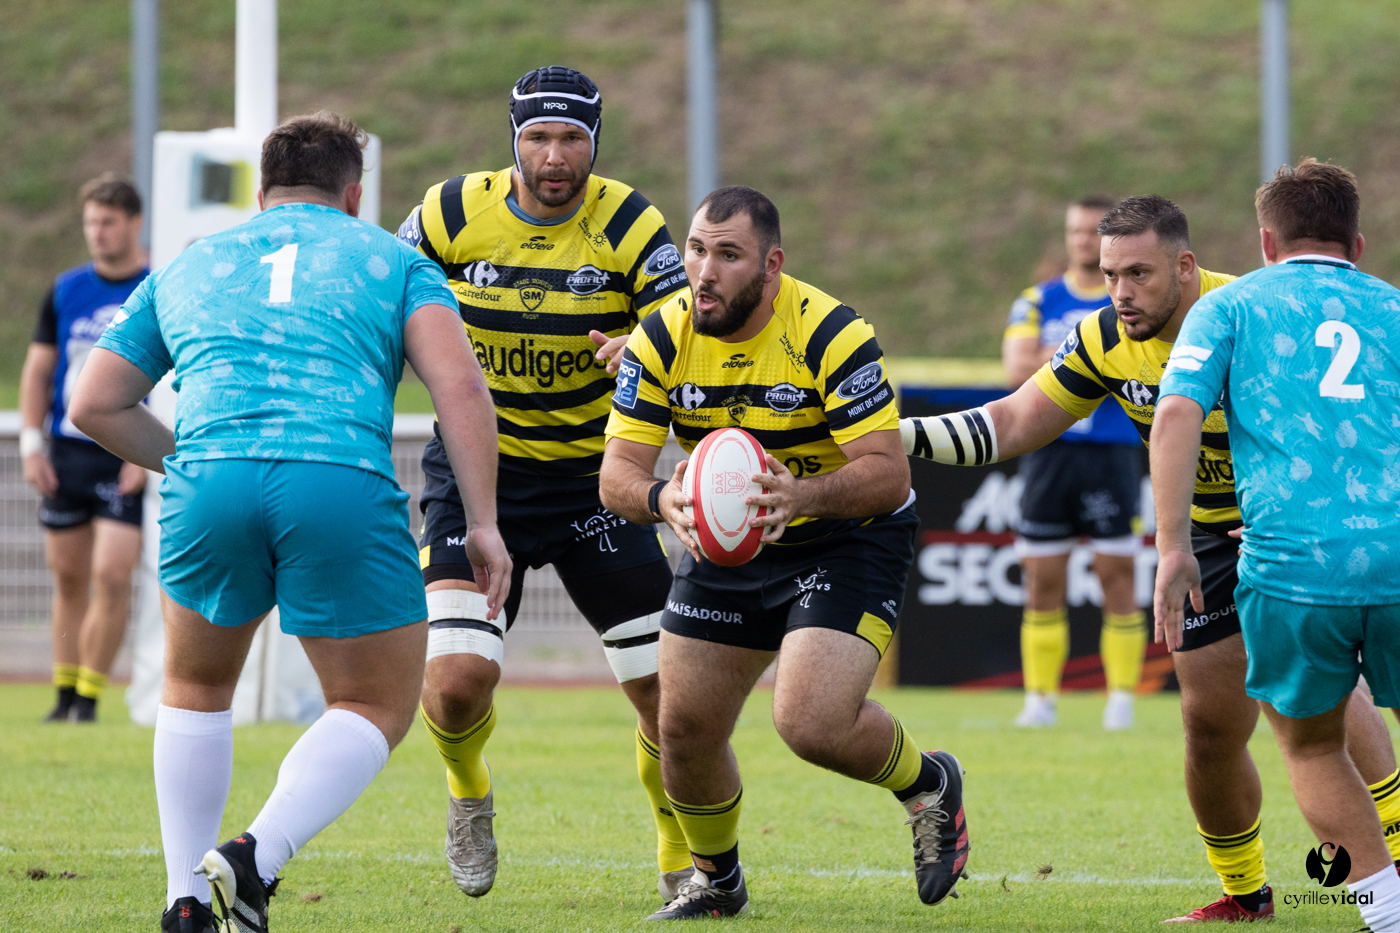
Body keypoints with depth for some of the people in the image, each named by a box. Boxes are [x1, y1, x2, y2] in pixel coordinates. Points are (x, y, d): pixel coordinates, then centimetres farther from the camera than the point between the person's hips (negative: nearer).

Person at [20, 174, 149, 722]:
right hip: (66, 453, 4)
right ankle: (65, 694, 14)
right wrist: (32, 445, 3)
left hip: (127, 459, -4)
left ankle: (89, 694, -5)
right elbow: (38, 368, 13)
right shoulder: (66, 290, 9)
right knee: (68, 577, 7)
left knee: (111, 575, -12)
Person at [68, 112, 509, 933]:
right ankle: (258, 857, -8)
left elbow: (94, 405, 25)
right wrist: (484, 524, 3)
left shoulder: (188, 267, 29)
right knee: (378, 707, 16)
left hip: (210, 487, 2)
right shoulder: (392, 260, 22)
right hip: (345, 488, -2)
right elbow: (458, 383, 5)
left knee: (197, 688, 28)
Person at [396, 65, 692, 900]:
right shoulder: (453, 213, -8)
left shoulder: (629, 225, -10)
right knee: (458, 679, -17)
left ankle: (683, 862, 20)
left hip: (594, 473, 1)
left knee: (667, 687, -5)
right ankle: (469, 793, 19)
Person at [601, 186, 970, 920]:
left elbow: (888, 473, -29)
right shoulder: (661, 340, -13)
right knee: (685, 730, 3)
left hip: (850, 537, -5)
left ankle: (928, 783, 9)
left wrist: (804, 494, -48)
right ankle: (716, 878, 33)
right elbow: (617, 472, -16)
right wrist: (662, 499, -40)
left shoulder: (830, 336, -26)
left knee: (812, 723, -24)